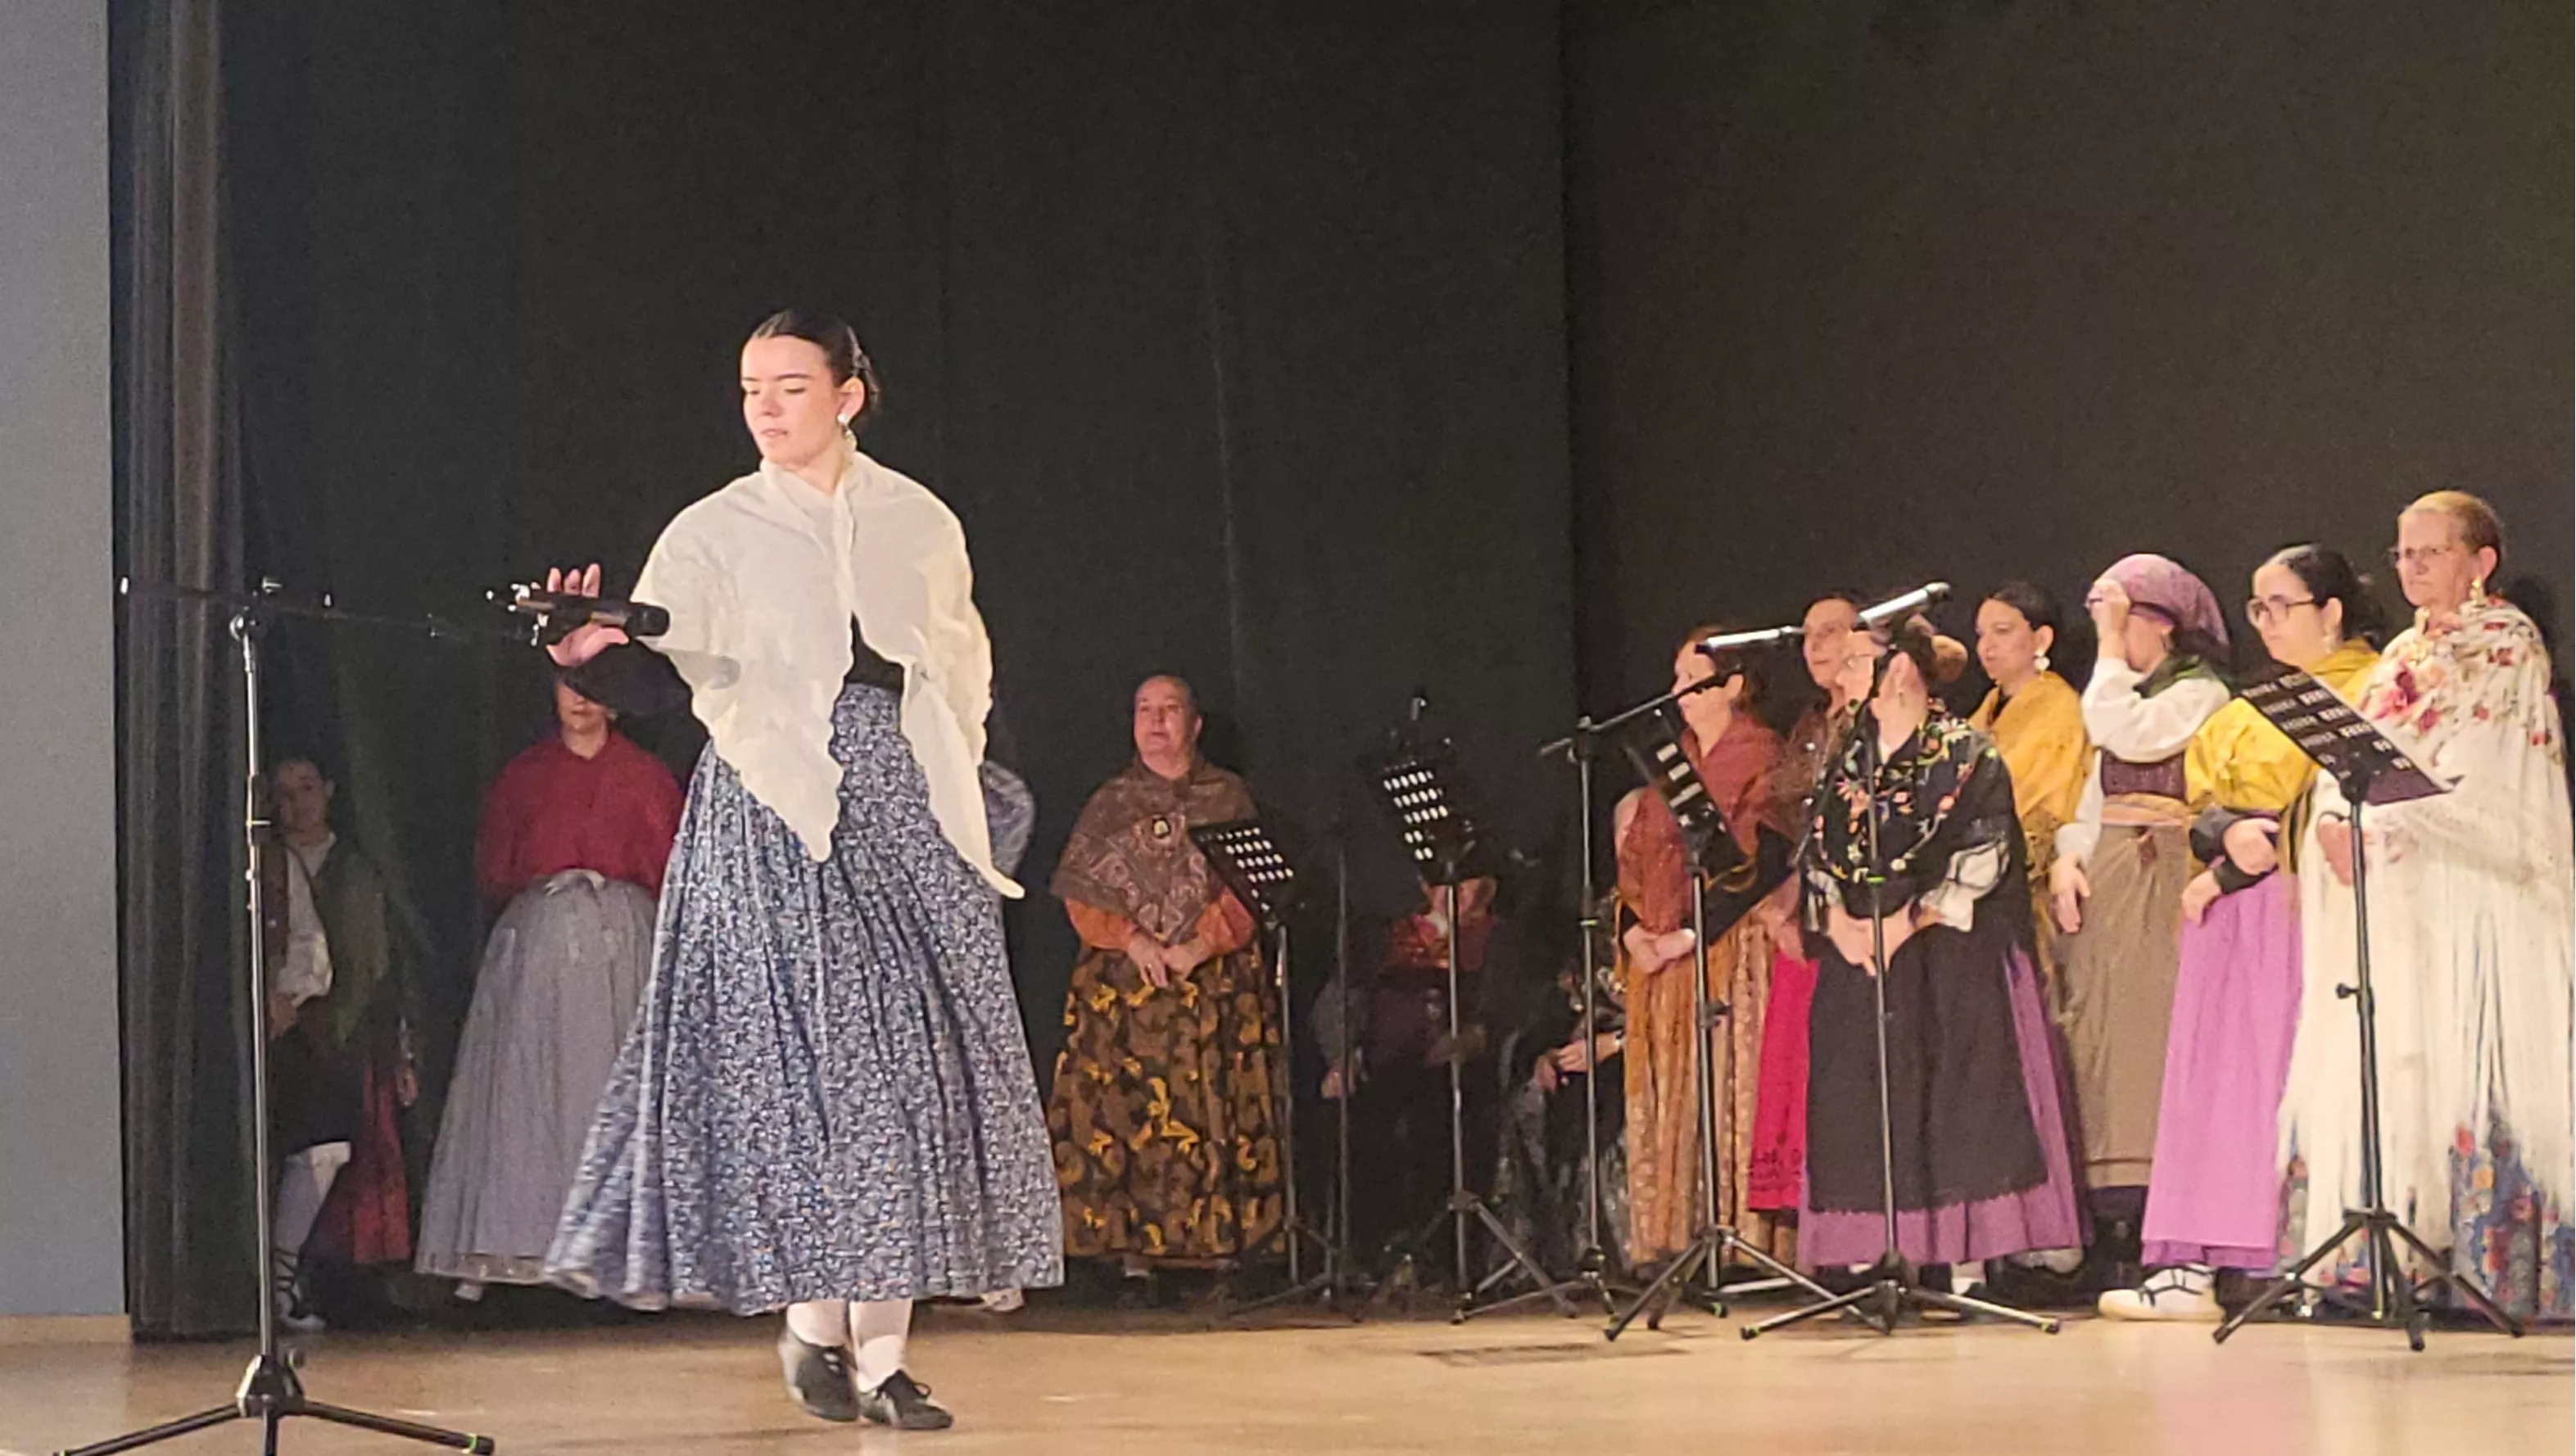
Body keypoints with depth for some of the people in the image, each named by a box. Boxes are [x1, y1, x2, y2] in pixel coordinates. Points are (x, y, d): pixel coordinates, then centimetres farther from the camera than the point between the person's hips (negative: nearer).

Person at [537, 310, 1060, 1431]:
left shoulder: (920, 524, 11)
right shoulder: (712, 534, 3)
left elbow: (963, 671, 20)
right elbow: (656, 677, -9)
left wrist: (954, 788, 13)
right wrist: (593, 651, -29)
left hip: (907, 814, 3)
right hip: (775, 816, -2)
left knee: (912, 1065, -3)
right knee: (802, 1059, -9)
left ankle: (882, 1352, 1)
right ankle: (813, 1321, 7)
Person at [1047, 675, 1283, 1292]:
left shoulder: (1228, 797, 10)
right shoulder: (1111, 801, 11)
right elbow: (1082, 892, 5)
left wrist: (1205, 943, -13)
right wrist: (1133, 940, -11)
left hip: (1215, 980, 0)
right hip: (1123, 984, 0)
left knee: (1215, 1102, -6)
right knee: (1123, 1106, -7)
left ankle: (1218, 1238, -5)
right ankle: (1133, 1243, -7)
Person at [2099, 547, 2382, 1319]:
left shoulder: (2371, 693, 0)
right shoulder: (2250, 708, 24)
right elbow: (2204, 800, 15)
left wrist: (2233, 870, -10)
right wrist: (2230, 833, -9)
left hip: (2306, 906, -7)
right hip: (2232, 913, 7)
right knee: (2217, 1075, -1)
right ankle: (2194, 1264, -4)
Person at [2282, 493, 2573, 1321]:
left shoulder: (2508, 645, 0)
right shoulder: (2402, 657, 21)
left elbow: (2477, 771, -11)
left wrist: (2385, 824, -17)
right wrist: (2335, 818, -7)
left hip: (2469, 880, -7)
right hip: (2386, 886, 7)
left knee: (2464, 1057, -11)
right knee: (2390, 1061, 0)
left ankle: (2489, 1263, -10)